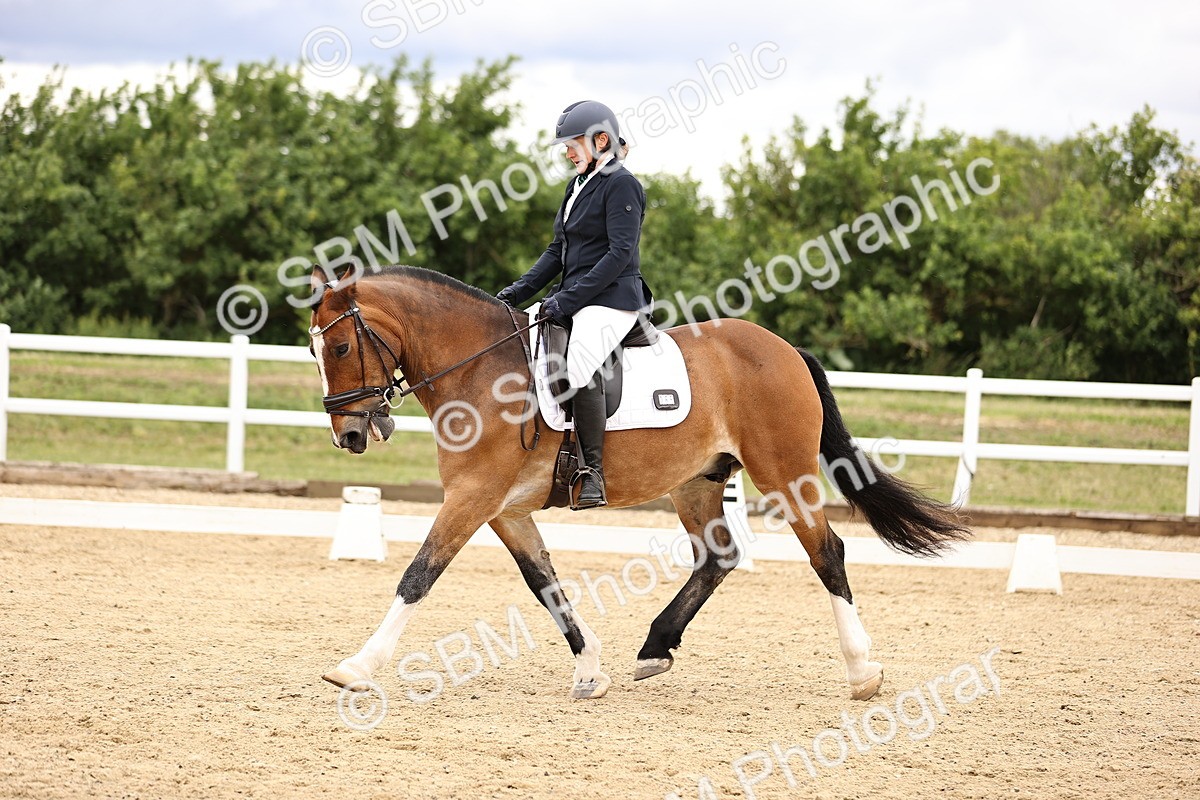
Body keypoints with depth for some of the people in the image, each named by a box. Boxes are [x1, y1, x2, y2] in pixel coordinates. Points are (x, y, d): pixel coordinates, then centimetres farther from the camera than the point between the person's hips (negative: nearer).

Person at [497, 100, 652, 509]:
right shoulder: (578, 186, 18)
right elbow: (558, 251, 21)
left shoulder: (621, 185, -9)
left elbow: (620, 253, -17)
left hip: (611, 299, -10)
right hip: (575, 300, 10)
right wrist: (519, 291, 7)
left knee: (579, 364, -33)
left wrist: (567, 299, -21)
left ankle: (593, 472, -30)